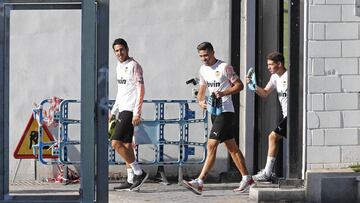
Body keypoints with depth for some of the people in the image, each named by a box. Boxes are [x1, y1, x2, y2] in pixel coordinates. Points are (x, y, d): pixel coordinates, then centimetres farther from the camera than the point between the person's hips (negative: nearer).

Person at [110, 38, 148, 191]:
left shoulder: (133, 66, -10)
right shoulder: (119, 66, 17)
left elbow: (141, 90, -15)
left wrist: (137, 113, -21)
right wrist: (113, 112, 24)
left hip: (130, 111, -9)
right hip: (122, 110, 9)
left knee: (116, 143, -14)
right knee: (126, 145, 8)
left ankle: (139, 172, -9)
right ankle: (131, 180, 10)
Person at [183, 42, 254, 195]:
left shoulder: (224, 67, -10)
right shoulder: (203, 69, 12)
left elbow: (239, 85, -8)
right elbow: (201, 90, 19)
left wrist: (223, 93, -21)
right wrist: (200, 101, -3)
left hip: (225, 112, -8)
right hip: (214, 112, 8)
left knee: (211, 145, -14)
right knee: (232, 147, 13)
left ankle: (200, 182, -18)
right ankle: (246, 178, 22)